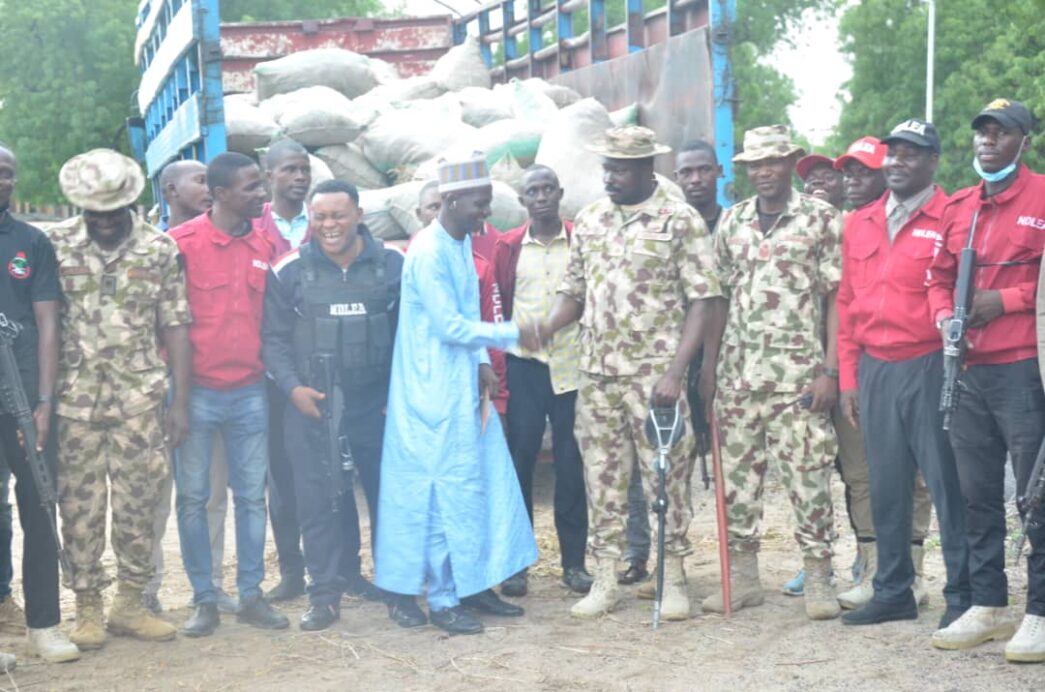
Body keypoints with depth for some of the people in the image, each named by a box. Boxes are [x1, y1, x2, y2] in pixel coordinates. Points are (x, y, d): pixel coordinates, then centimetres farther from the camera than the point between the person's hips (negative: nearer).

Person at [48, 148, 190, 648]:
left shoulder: (160, 249, 2)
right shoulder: (56, 245, 0)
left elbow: (175, 326, 3)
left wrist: (180, 402, -1)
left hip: (140, 400, 1)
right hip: (75, 400, -1)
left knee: (138, 503, 6)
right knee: (80, 505, 5)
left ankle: (129, 603, 20)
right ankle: (87, 609, 16)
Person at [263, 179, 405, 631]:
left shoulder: (393, 266, 2)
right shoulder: (289, 271, 0)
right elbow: (274, 338, 3)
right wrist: (293, 388, -10)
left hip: (379, 405, 1)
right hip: (312, 407, 0)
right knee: (320, 500, 2)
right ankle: (325, 594, 13)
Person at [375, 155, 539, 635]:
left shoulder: (463, 244, 11)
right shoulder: (428, 252, -17)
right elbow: (450, 325, -19)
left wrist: (482, 363, 2)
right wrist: (512, 334, -13)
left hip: (467, 387, 9)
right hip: (436, 393, -9)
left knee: (483, 483, 11)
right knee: (446, 491, -2)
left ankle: (473, 584, 22)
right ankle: (443, 599, 8)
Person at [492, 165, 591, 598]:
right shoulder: (508, 247, 4)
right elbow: (500, 302, 10)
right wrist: (504, 349, 6)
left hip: (572, 363, 0)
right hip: (524, 365, 0)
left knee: (571, 463, 3)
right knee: (520, 459, 2)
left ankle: (574, 561, 12)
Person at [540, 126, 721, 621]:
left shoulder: (680, 221, -4)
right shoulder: (589, 220, 11)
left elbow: (700, 301, -7)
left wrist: (675, 372, -16)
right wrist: (544, 330, -5)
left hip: (654, 375, -4)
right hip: (596, 374, 5)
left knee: (665, 477, 1)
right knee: (602, 478, 8)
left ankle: (673, 579, 13)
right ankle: (605, 582, 16)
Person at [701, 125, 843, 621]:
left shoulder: (821, 218, -1)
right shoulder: (731, 222, 11)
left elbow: (837, 297, -3)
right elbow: (718, 297, 14)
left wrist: (830, 370, -10)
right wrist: (709, 366, 8)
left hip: (798, 371, -4)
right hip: (738, 371, 4)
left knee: (808, 476, -3)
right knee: (737, 473, 7)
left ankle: (818, 579, 6)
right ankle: (743, 577, 17)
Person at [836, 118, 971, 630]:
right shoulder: (859, 225, 13)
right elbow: (847, 303, 14)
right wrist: (848, 377, 10)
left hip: (930, 369, -5)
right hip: (875, 372, 5)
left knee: (947, 482, 0)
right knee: (885, 486, 11)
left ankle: (963, 595, 11)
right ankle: (893, 591, 22)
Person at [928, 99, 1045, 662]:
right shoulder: (957, 207, 15)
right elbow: (939, 277, 18)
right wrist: (945, 318, 0)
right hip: (968, 371, 6)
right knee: (977, 494, 11)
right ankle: (988, 605, 22)